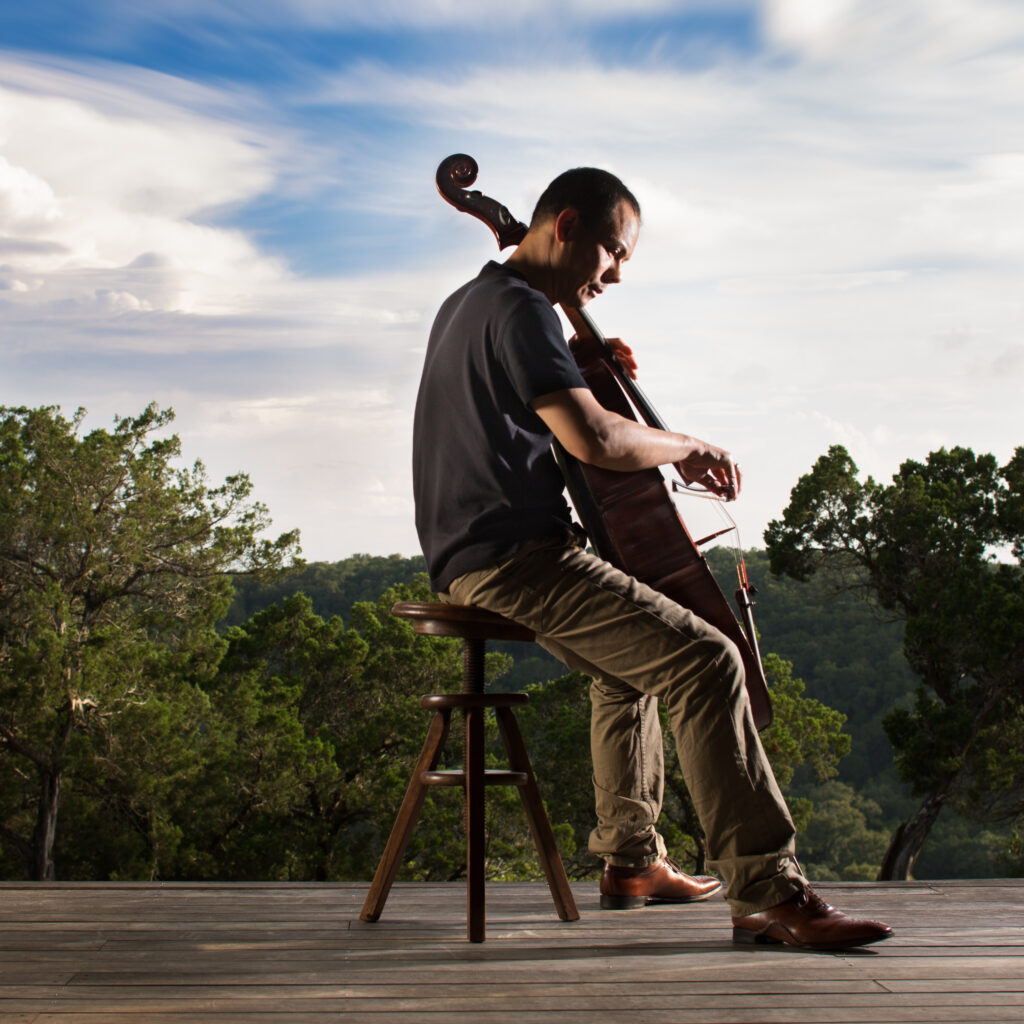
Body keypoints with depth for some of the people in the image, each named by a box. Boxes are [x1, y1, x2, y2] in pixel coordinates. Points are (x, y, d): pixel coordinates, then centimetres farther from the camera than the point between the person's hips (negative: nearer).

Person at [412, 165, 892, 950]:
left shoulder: (467, 303, 19)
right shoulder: (521, 310, -13)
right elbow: (596, 440, -25)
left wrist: (578, 370, 25)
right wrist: (687, 448, -8)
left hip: (470, 559, 11)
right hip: (515, 555, -11)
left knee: (630, 662, 31)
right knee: (706, 661, -20)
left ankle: (632, 859, 35)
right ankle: (768, 892, -21)